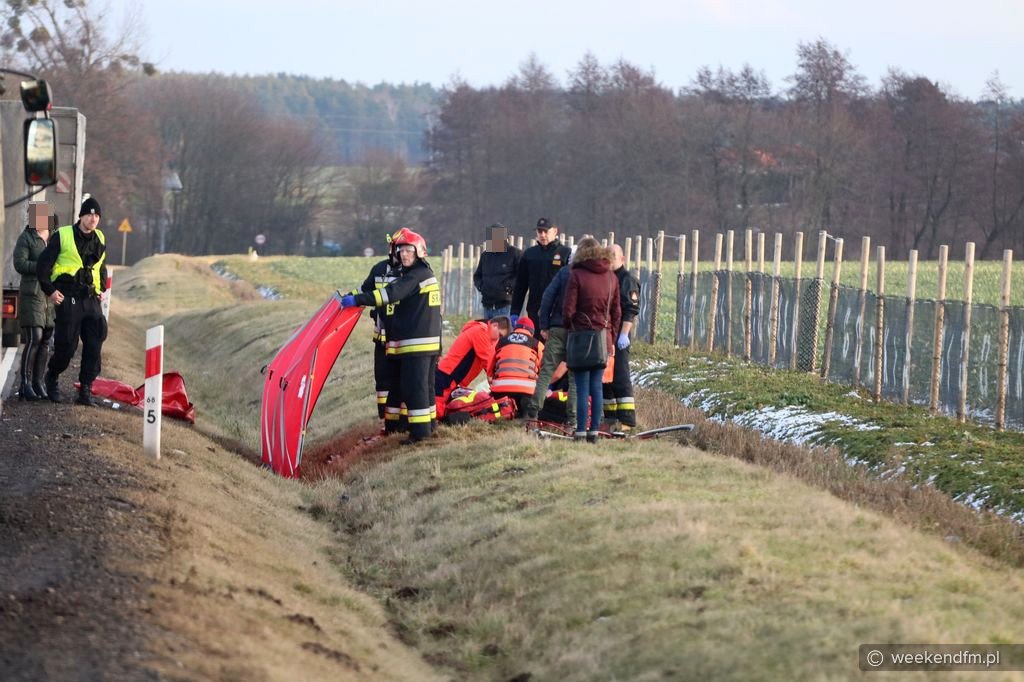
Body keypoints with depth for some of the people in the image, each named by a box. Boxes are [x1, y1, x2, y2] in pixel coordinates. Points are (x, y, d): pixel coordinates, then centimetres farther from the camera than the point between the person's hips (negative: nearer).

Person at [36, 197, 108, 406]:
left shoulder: (100, 240, 12)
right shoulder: (62, 236, -5)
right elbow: (43, 264, -4)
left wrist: (102, 288, 17)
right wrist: (49, 290, -7)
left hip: (91, 300, 5)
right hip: (68, 300, -5)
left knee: (94, 345, -4)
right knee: (66, 346, -3)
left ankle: (85, 391, 0)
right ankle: (51, 378, 23)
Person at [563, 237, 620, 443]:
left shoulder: (577, 275, -9)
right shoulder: (611, 277, 7)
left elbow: (568, 310, -10)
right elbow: (617, 312, 11)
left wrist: (568, 327, 9)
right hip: (603, 337, 4)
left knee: (582, 388, -3)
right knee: (596, 386, 10)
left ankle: (581, 432, -4)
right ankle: (594, 431, 10)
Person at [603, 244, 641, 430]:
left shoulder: (627, 280, -4)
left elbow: (631, 310, -12)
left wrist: (624, 333, -21)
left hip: (618, 336, -8)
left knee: (620, 377, -11)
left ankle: (627, 420, -12)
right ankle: (610, 417, 15)